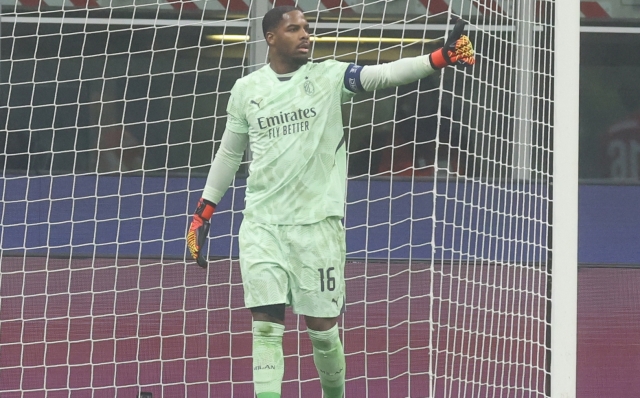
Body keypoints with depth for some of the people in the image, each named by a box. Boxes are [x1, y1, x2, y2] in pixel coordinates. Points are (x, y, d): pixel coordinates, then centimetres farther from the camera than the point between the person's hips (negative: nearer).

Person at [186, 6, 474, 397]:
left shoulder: (328, 77, 1)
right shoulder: (246, 89, 8)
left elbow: (384, 74, -14)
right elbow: (230, 152, 20)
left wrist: (440, 58, -29)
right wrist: (205, 210, 20)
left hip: (317, 222, -1)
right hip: (262, 222, 1)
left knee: (322, 328, 3)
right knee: (266, 325, -7)